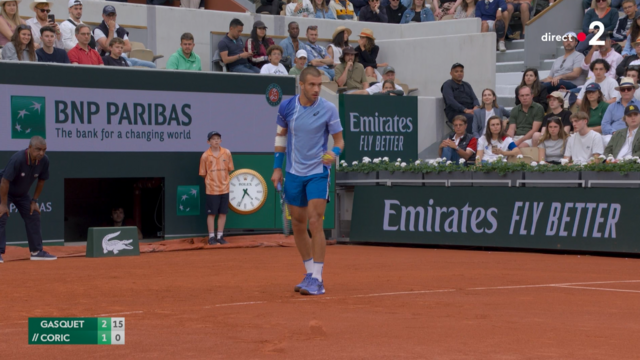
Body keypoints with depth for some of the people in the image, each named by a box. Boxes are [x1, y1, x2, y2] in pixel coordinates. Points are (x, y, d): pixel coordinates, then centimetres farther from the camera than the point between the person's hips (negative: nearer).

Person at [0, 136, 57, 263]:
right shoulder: (17, 159, -36)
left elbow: (41, 181, -1)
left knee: (33, 217, 4)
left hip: (22, 194, 6)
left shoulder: (44, 161, -18)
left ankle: (36, 251, 13)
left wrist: (34, 201, 1)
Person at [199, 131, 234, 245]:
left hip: (224, 188, 3)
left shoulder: (227, 153, 1)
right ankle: (211, 236, 10)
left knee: (223, 213, 7)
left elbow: (229, 169, 8)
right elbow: (203, 174, 0)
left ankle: (220, 236, 15)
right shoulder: (205, 156, -7)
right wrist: (210, 182, 2)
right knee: (211, 213, 3)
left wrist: (222, 179, 3)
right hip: (211, 189, -3)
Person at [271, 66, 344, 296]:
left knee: (315, 223, -14)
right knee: (298, 225, 9)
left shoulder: (328, 109, -10)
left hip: (318, 173, -4)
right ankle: (310, 274, 24)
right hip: (294, 173, 4)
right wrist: (277, 167, 10)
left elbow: (339, 139, -3)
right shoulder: (286, 107, -1)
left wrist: (334, 153, -25)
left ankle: (317, 280, -11)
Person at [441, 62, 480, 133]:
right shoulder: (447, 85, 6)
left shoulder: (467, 85, 26)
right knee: (471, 117, -38)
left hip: (470, 111, 6)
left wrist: (476, 107, -9)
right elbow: (450, 101, -9)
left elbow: (474, 98, 17)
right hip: (455, 113, -5)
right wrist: (465, 110, -21)